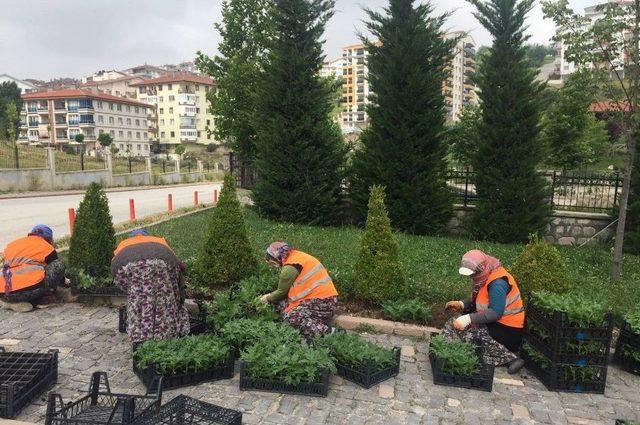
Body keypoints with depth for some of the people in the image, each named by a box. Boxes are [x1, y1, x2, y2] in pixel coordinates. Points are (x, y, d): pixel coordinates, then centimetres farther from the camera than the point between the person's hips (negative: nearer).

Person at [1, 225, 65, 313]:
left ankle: (13, 302, 14)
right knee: (58, 264, 9)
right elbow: (57, 267, 25)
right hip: (28, 289, -6)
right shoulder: (46, 247, 12)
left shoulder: (11, 245, 26)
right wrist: (63, 281, 45)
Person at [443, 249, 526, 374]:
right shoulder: (484, 276, 4)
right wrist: (461, 305, -6)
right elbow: (475, 300, 13)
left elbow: (496, 313, -29)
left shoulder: (498, 283, -22)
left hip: (507, 329, -9)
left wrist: (469, 319, -35)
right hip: (492, 323, 9)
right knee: (453, 324, 1)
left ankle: (509, 358, -16)